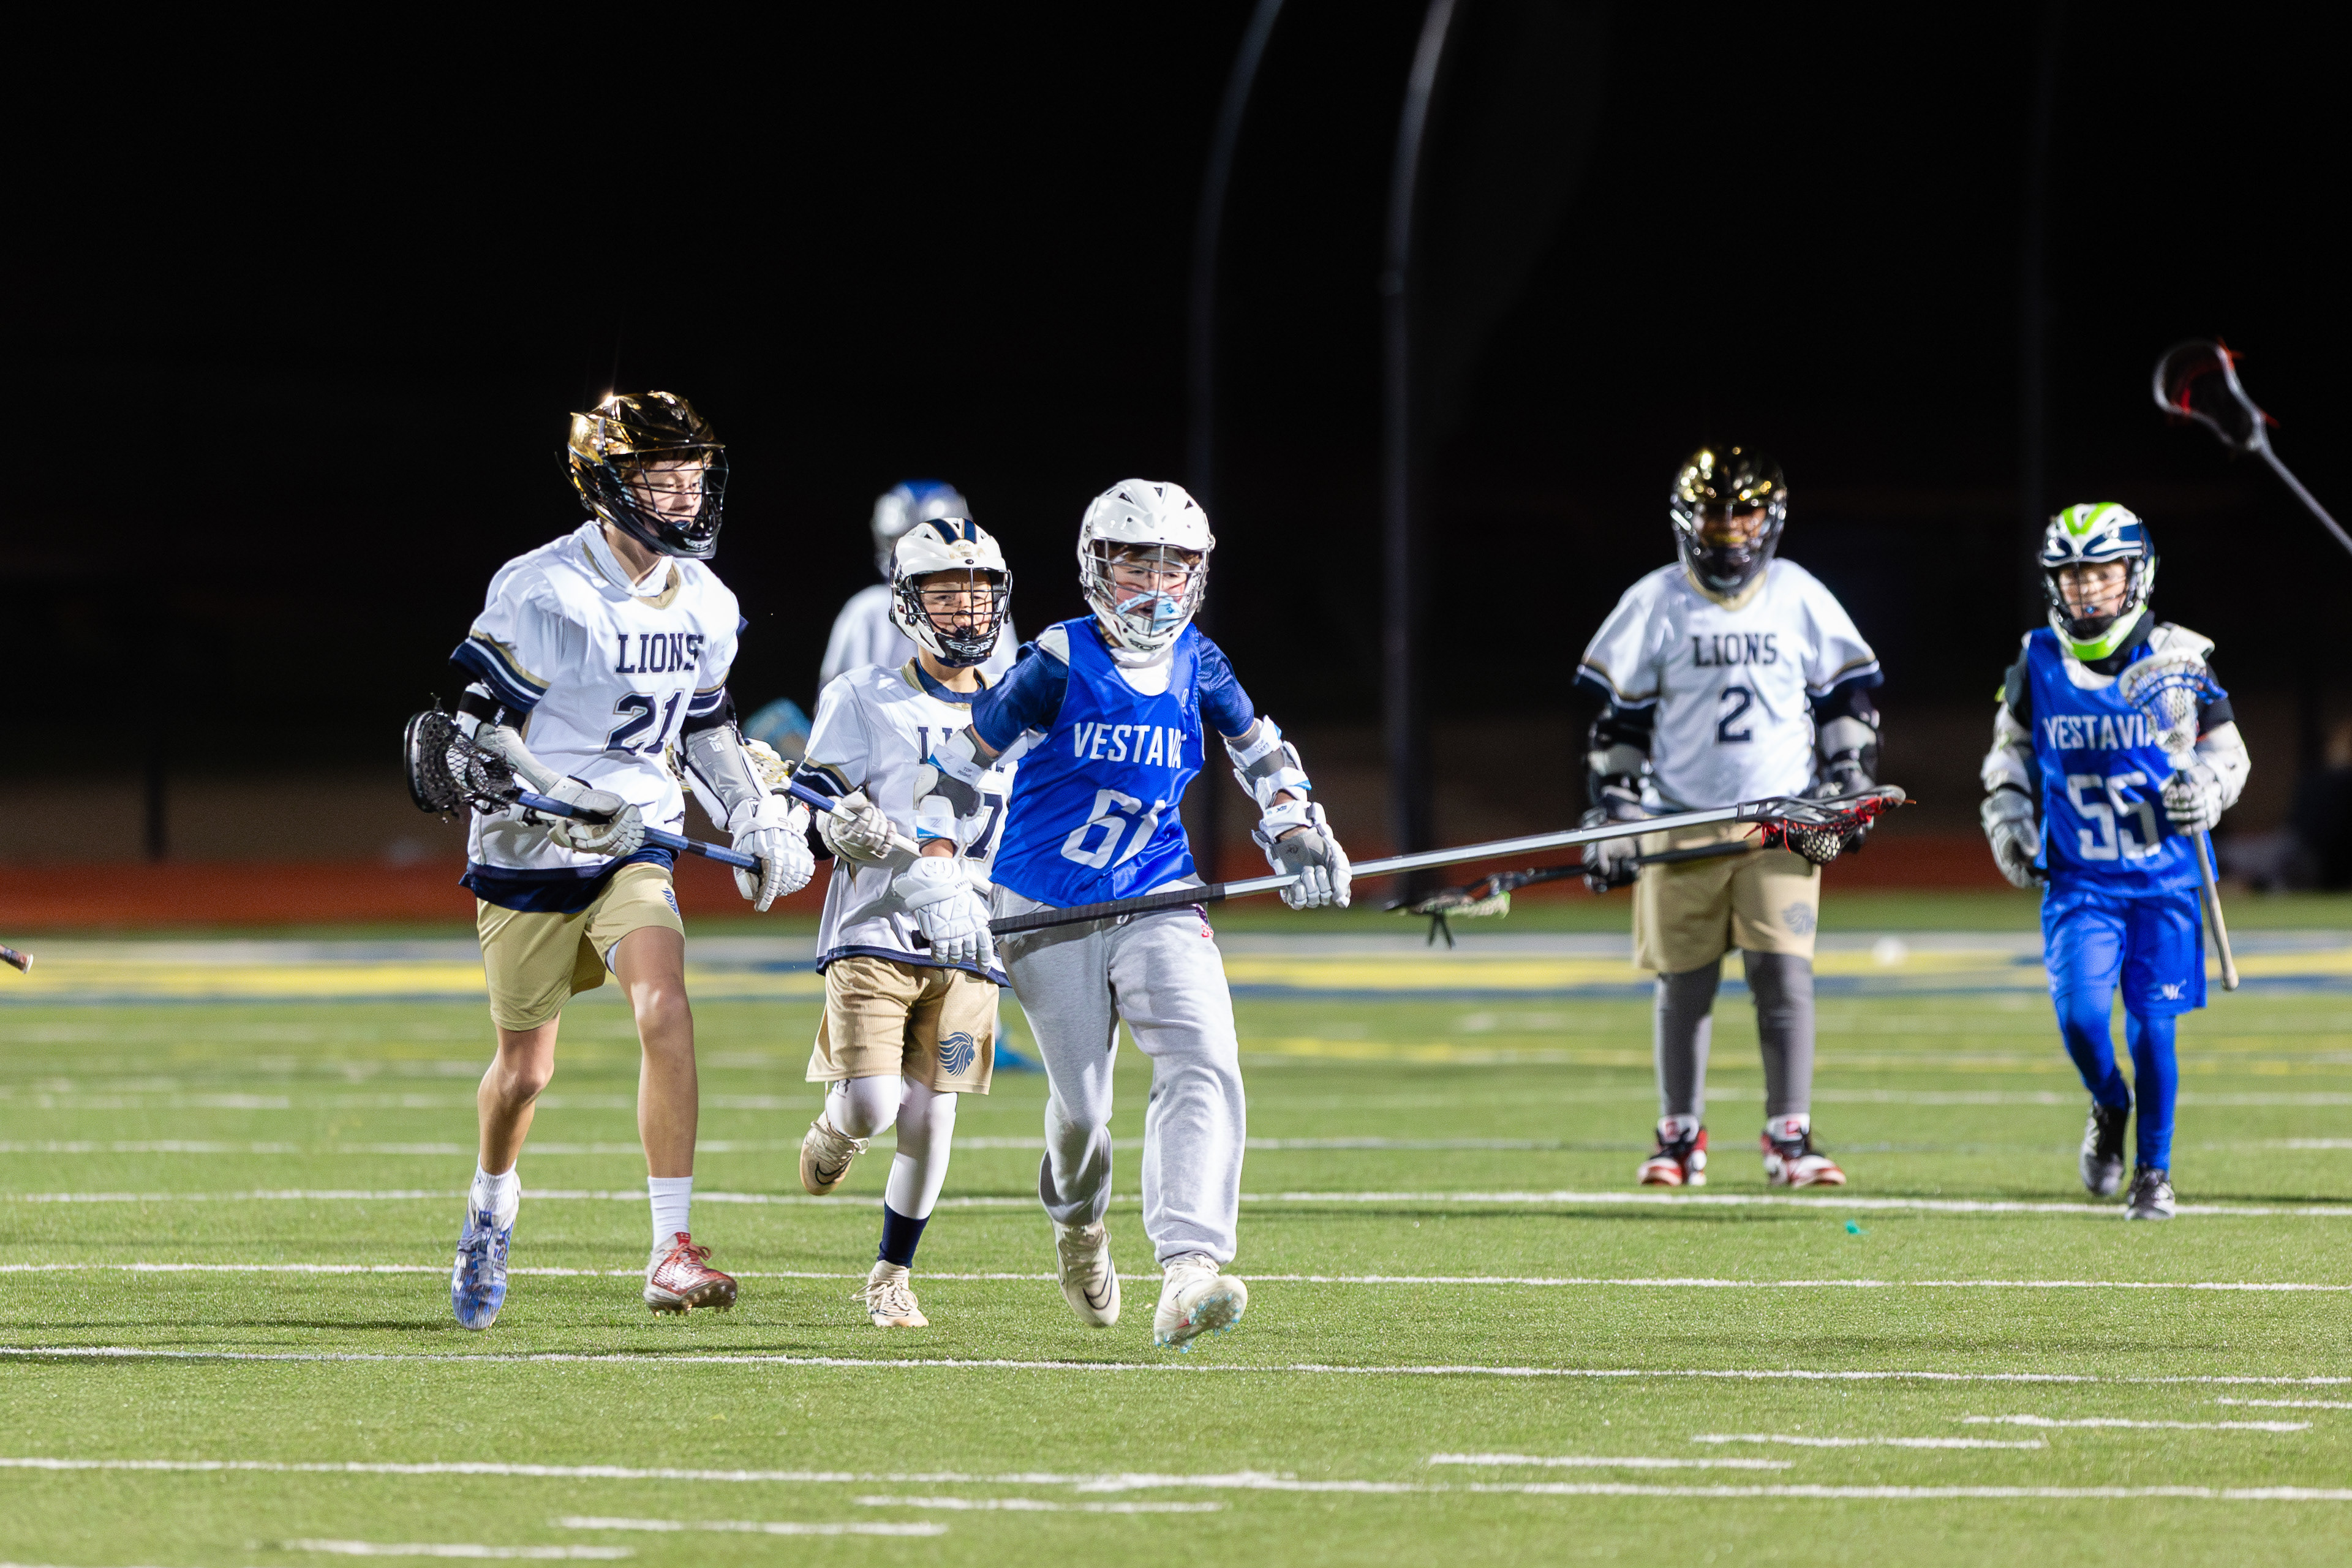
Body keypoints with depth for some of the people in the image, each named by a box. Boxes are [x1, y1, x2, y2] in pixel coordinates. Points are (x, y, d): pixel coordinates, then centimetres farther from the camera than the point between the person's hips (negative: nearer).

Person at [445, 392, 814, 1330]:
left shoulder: (705, 607, 4)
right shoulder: (541, 594, -16)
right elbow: (477, 729, -14)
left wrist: (757, 822, 9)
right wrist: (563, 800, -27)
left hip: (636, 849, 4)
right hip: (528, 853, -4)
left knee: (666, 1013, -21)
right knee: (526, 1067, 8)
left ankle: (672, 1252, -24)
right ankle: (491, 1208, 42)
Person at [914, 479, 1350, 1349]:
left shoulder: (1198, 665, 1)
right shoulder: (1061, 664, -11)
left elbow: (1262, 754, 21)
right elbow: (957, 766, -6)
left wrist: (1299, 838, 6)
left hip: (1158, 903, 3)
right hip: (1048, 913, -3)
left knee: (1203, 1068, -21)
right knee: (1080, 1106, 4)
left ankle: (1188, 1275, -32)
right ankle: (1077, 1220, 42)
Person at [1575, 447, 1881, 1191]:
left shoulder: (1801, 599, 6)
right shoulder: (1655, 604, 2)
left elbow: (1846, 700, 15)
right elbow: (1620, 718, 6)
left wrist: (1849, 784, 5)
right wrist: (1610, 817, 1)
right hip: (1681, 822, 0)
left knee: (1785, 974, -10)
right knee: (1685, 985, 3)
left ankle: (1789, 1138, -5)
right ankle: (1679, 1139, 14)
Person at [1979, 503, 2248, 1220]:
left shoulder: (2176, 658, -4)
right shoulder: (2036, 664, 3)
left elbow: (2225, 749, 4)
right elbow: (2010, 751, 18)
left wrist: (2204, 790, -17)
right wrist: (2009, 825, 6)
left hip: (2164, 880, -1)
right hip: (2079, 884, 1)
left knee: (2152, 1025, -3)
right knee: (2081, 1012, -16)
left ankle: (2155, 1172, 14)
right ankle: (2109, 1109, 17)